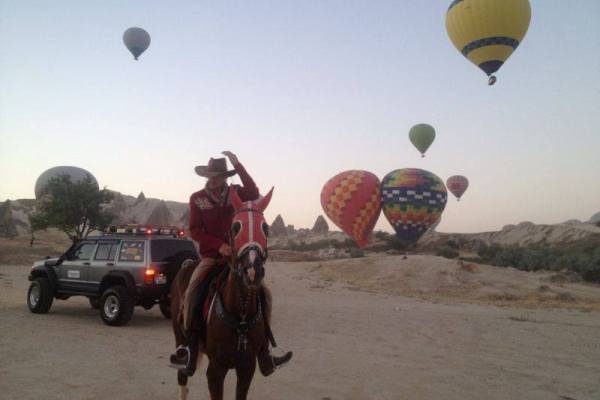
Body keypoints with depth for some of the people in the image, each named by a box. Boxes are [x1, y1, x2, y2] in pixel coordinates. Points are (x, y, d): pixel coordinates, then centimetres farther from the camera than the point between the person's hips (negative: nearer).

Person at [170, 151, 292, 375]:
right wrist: (219, 245, -16)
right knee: (193, 291, -27)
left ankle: (264, 354, 1)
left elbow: (254, 194, -18)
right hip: (210, 256, -1)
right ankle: (189, 344, -15)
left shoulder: (236, 194, 5)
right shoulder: (197, 199, 3)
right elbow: (194, 230, -2)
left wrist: (237, 164, -21)